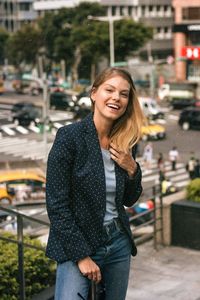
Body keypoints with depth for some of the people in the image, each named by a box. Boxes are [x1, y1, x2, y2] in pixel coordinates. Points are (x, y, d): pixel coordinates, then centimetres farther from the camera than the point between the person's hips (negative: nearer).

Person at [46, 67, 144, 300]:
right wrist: (82, 256, -15)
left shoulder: (125, 142, 4)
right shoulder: (69, 136, -14)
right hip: (77, 245, -6)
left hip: (119, 243, 6)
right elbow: (56, 205, -15)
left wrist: (132, 169, -5)